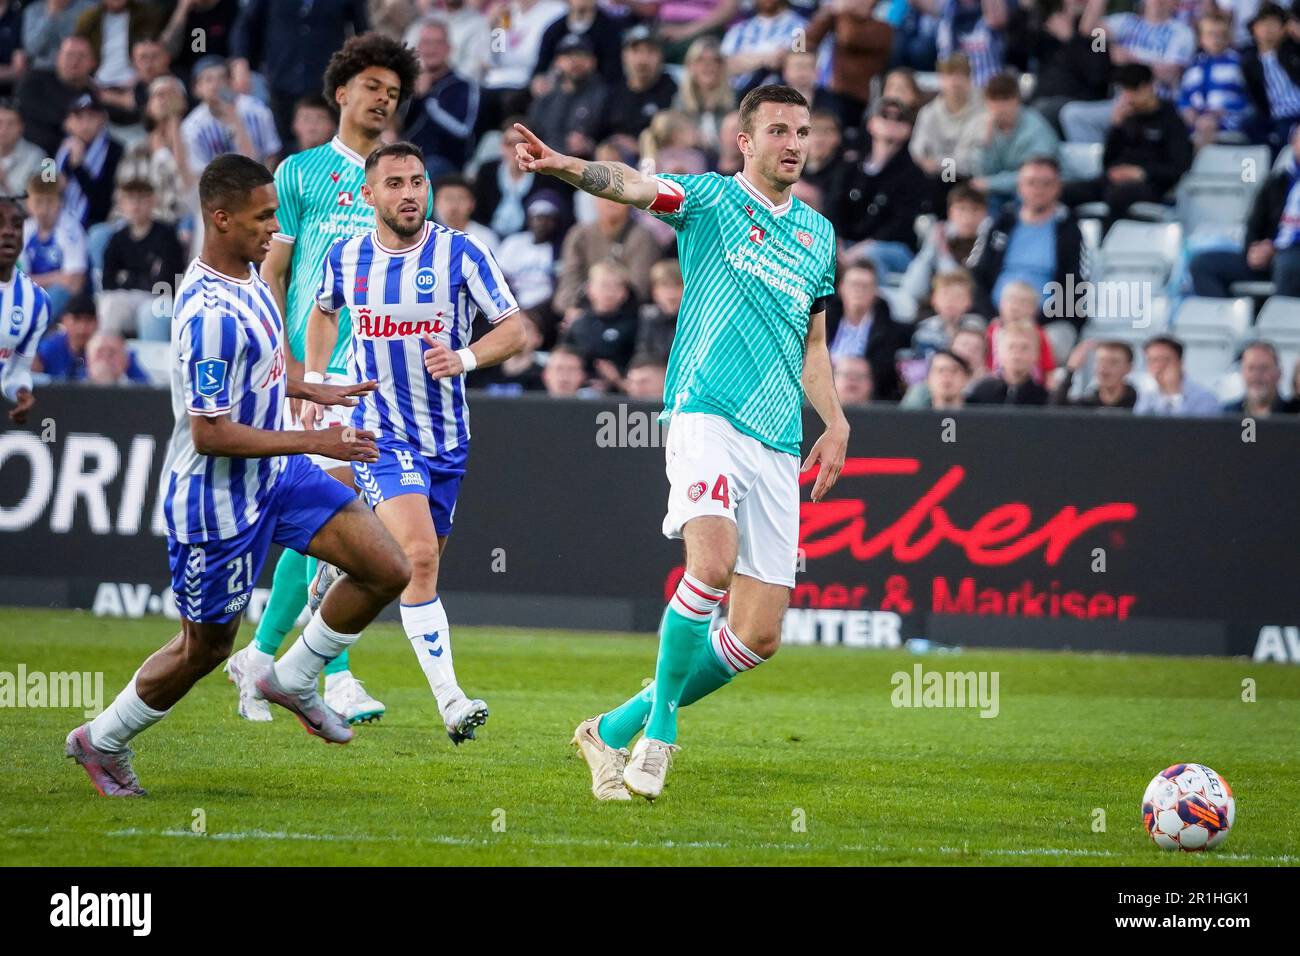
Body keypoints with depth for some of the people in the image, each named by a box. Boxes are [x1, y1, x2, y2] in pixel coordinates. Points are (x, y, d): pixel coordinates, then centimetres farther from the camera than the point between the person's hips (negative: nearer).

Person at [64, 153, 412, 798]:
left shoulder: (247, 275, 2)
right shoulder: (210, 314, -29)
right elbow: (210, 433, -29)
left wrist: (312, 391, 18)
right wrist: (314, 442, -26)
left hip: (277, 476, 9)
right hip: (217, 499, -9)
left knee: (388, 571, -2)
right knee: (205, 647, 7)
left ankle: (293, 680, 16)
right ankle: (101, 742, 30)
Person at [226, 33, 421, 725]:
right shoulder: (301, 172, 5)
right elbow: (271, 273, 3)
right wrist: (287, 362, -8)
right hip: (315, 367, -4)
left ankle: (260, 655, 15)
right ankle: (336, 678, -10)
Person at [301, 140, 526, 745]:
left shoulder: (461, 254, -8)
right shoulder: (345, 257, -1)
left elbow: (515, 330, -6)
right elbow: (324, 312, 22)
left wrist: (465, 358, -23)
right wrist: (313, 383, 14)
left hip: (446, 437, 2)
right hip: (380, 434, -2)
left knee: (423, 560, 11)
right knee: (419, 555, -21)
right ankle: (449, 701, -21)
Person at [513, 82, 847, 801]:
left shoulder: (818, 232, 20)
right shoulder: (711, 198, 3)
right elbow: (634, 186, -18)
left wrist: (835, 422, 16)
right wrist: (569, 167, -38)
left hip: (778, 442, 6)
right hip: (706, 413, -6)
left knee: (759, 637, -1)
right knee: (713, 561, -31)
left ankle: (619, 727, 16)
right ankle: (660, 723, -12)